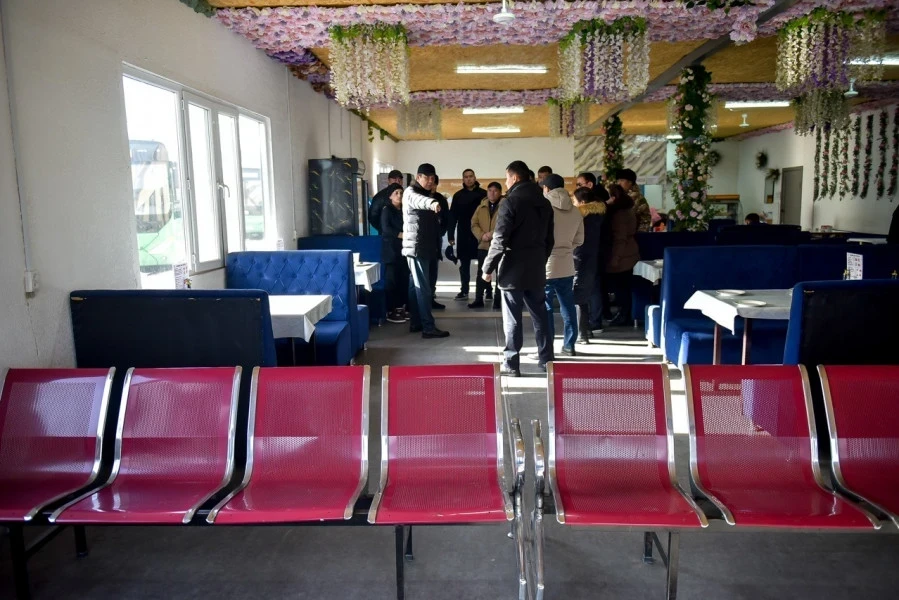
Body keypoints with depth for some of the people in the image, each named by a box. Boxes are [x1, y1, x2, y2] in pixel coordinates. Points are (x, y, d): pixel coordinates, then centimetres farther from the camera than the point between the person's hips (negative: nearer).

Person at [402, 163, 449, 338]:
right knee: (423, 288, -10)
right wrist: (432, 203, -58)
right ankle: (428, 327, -10)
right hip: (416, 247, -9)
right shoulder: (410, 192, -11)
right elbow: (419, 201, -37)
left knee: (416, 286, 12)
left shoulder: (426, 194, 18)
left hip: (425, 247, 9)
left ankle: (415, 322, 18)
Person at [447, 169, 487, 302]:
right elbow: (452, 217, 4)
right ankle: (464, 291, 12)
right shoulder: (458, 196, 6)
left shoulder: (483, 194, 1)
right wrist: (450, 236, -2)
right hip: (463, 236, 2)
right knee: (464, 264, 6)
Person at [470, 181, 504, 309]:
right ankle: (479, 300, 12)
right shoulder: (482, 206, 11)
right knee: (481, 274, 6)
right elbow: (474, 224, 7)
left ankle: (498, 300, 12)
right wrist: (481, 235, -10)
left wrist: (494, 233, -21)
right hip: (483, 246, 4)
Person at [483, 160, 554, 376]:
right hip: (537, 268, 6)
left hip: (513, 269, -6)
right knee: (540, 315, 13)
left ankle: (511, 363, 3)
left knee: (512, 318, 0)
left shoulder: (511, 202, -11)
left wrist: (488, 267, -8)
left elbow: (499, 240, -15)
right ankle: (546, 359, 19)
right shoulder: (544, 203, 11)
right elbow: (549, 239, 16)